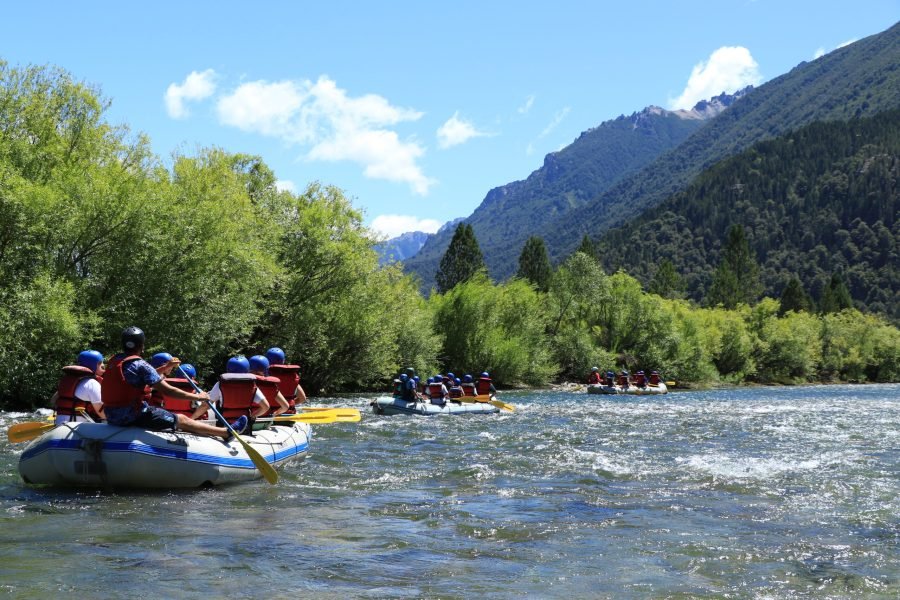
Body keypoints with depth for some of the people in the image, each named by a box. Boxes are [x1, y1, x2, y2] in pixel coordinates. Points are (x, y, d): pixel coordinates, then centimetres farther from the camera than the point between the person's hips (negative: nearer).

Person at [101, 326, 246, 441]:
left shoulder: (114, 361, 8)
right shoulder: (140, 365, -16)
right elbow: (167, 390, -16)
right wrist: (197, 397, -8)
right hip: (132, 416, -9)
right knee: (181, 420, 0)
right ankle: (227, 433, 7)